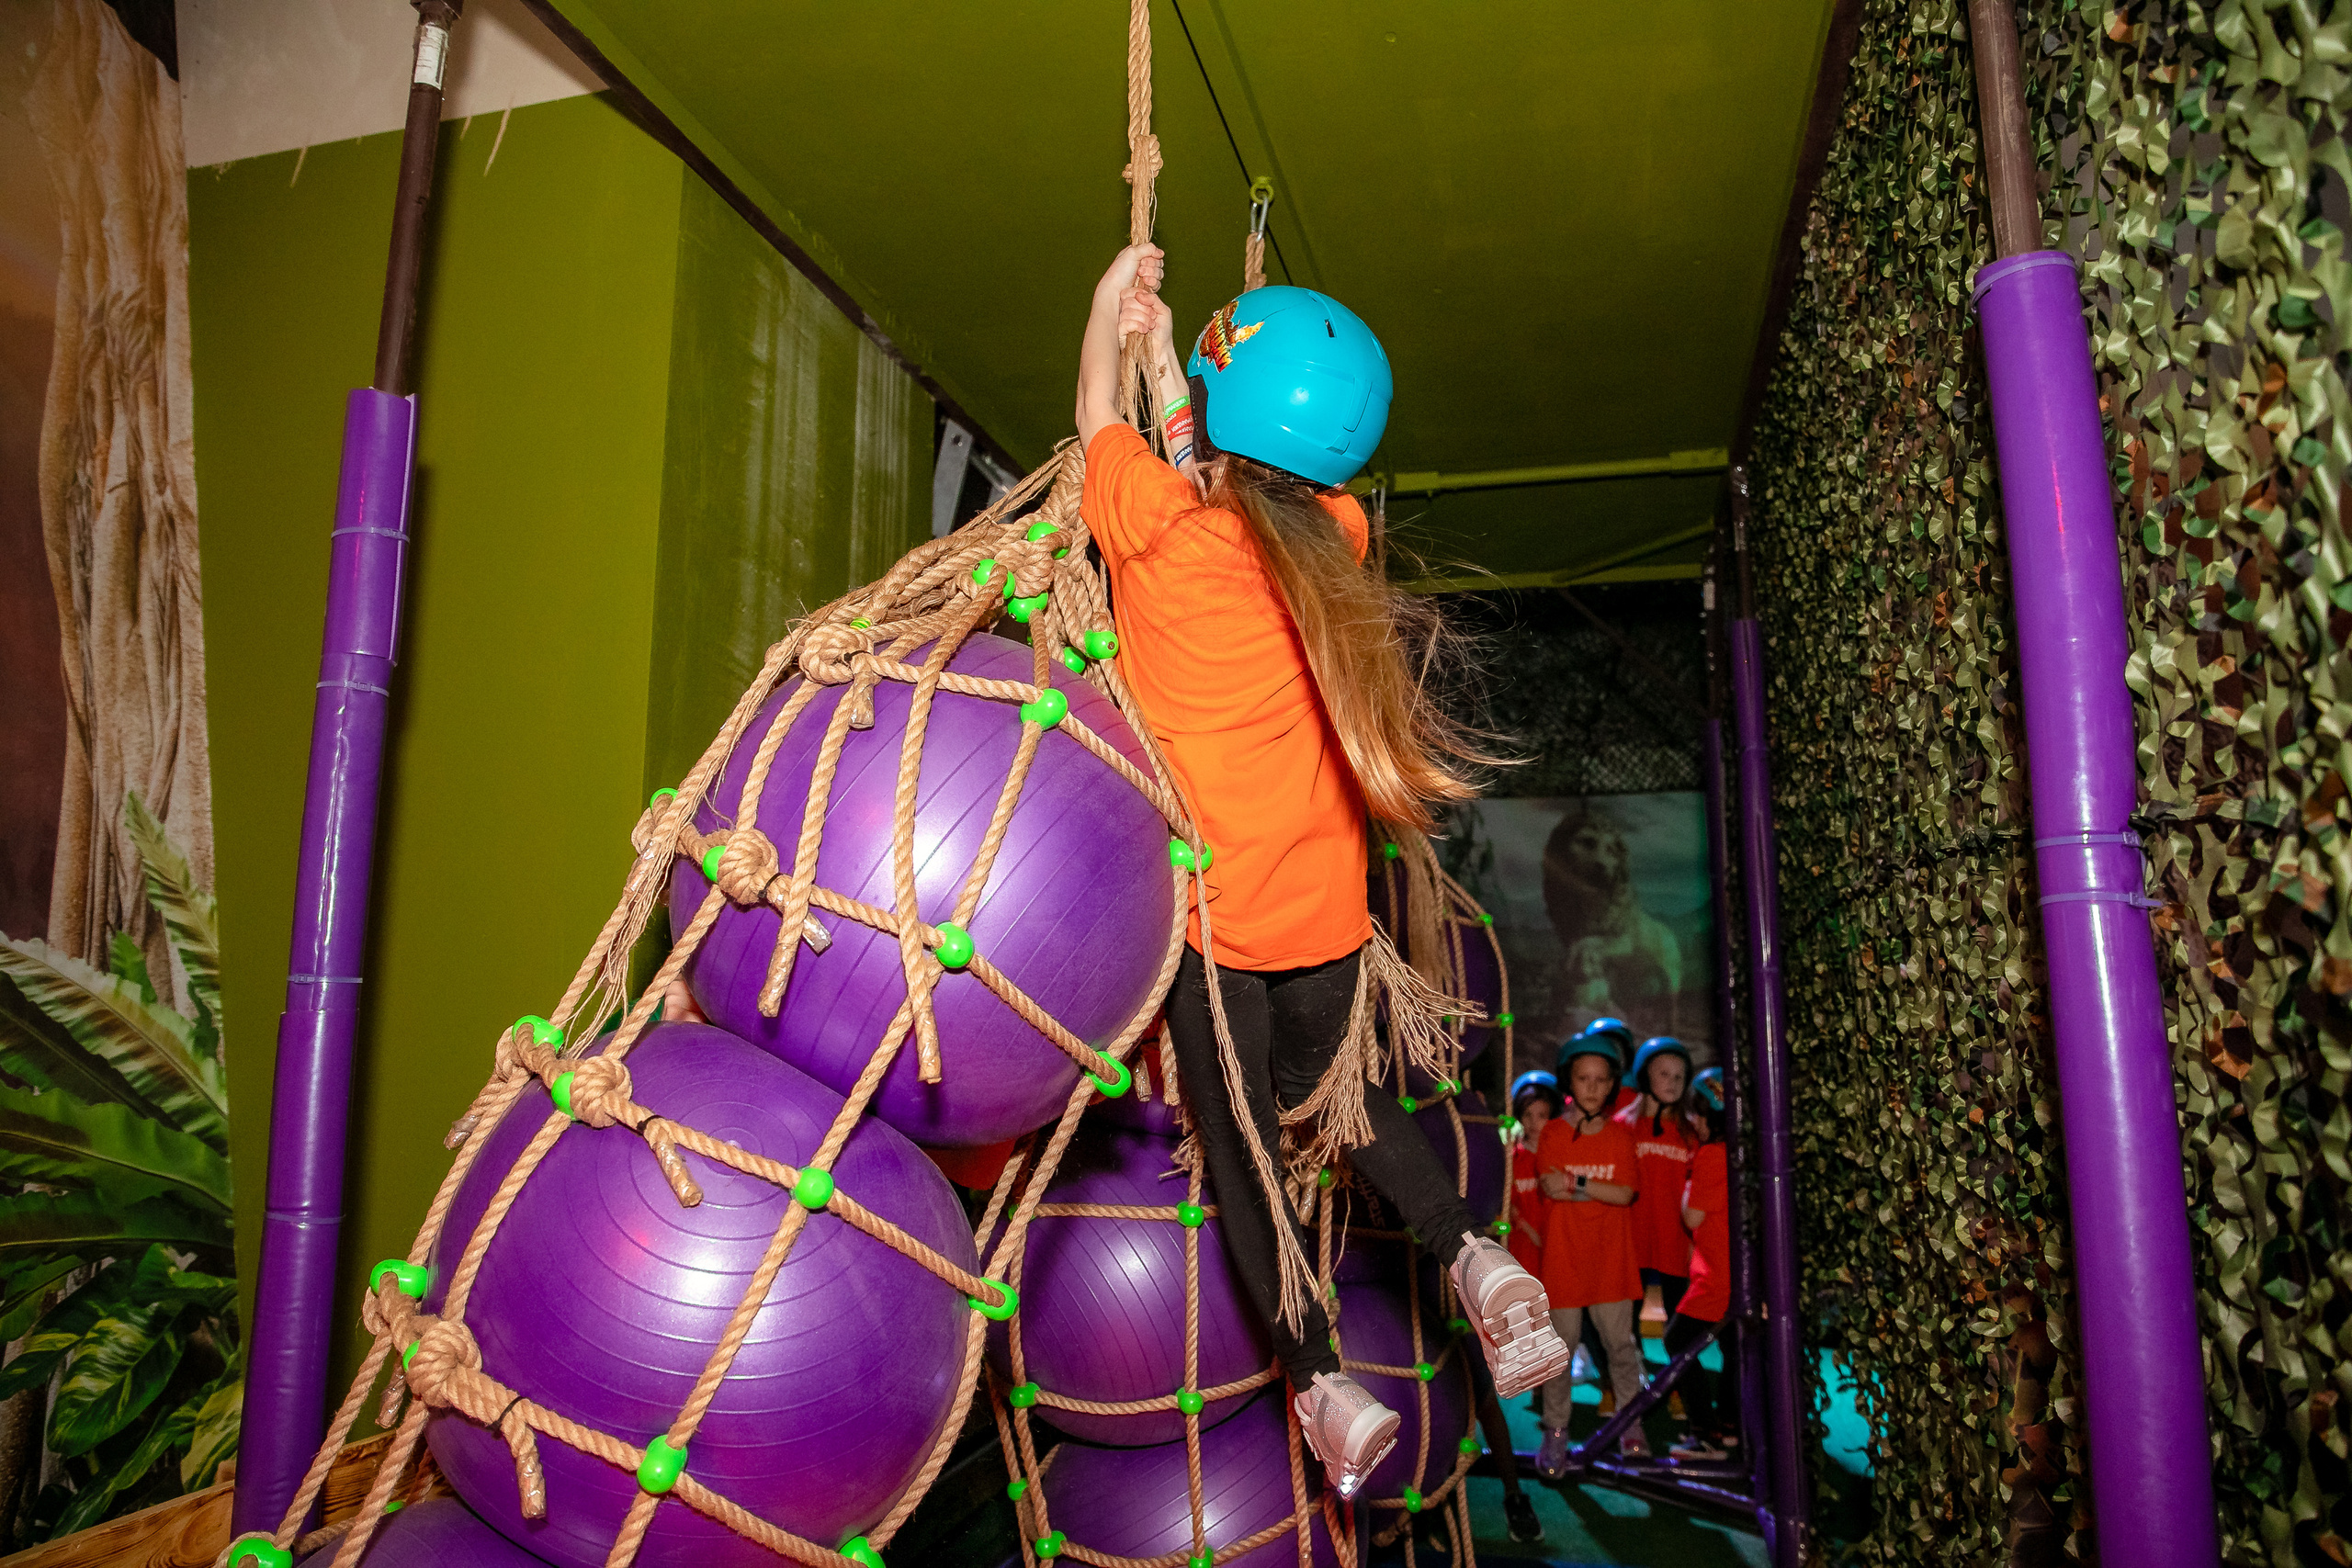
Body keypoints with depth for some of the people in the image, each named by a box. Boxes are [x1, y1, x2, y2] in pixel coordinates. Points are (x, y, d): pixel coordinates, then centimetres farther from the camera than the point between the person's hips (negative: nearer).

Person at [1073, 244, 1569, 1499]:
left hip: (1207, 906, -4)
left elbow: (1098, 420, 9)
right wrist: (1169, 367, 29)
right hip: (1325, 905, 5)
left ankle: (1321, 1383, 16)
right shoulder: (1332, 542, -1)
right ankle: (1471, 1251, 12)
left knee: (1235, 1138, 12)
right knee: (1322, 1089, 27)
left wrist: (1111, 310, 26)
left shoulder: (1160, 523, -12)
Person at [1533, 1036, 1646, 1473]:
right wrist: (1601, 1189, -15)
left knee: (1621, 1343, 7)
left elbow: (1626, 1193, -8)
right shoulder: (1553, 1133, -1)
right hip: (1563, 1257, -1)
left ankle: (1631, 1425, 23)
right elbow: (1550, 1188, -12)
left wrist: (1575, 1182, -15)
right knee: (1559, 1346, 4)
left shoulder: (1620, 1135, 4)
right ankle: (1555, 1433, 14)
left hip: (1611, 1259, 1)